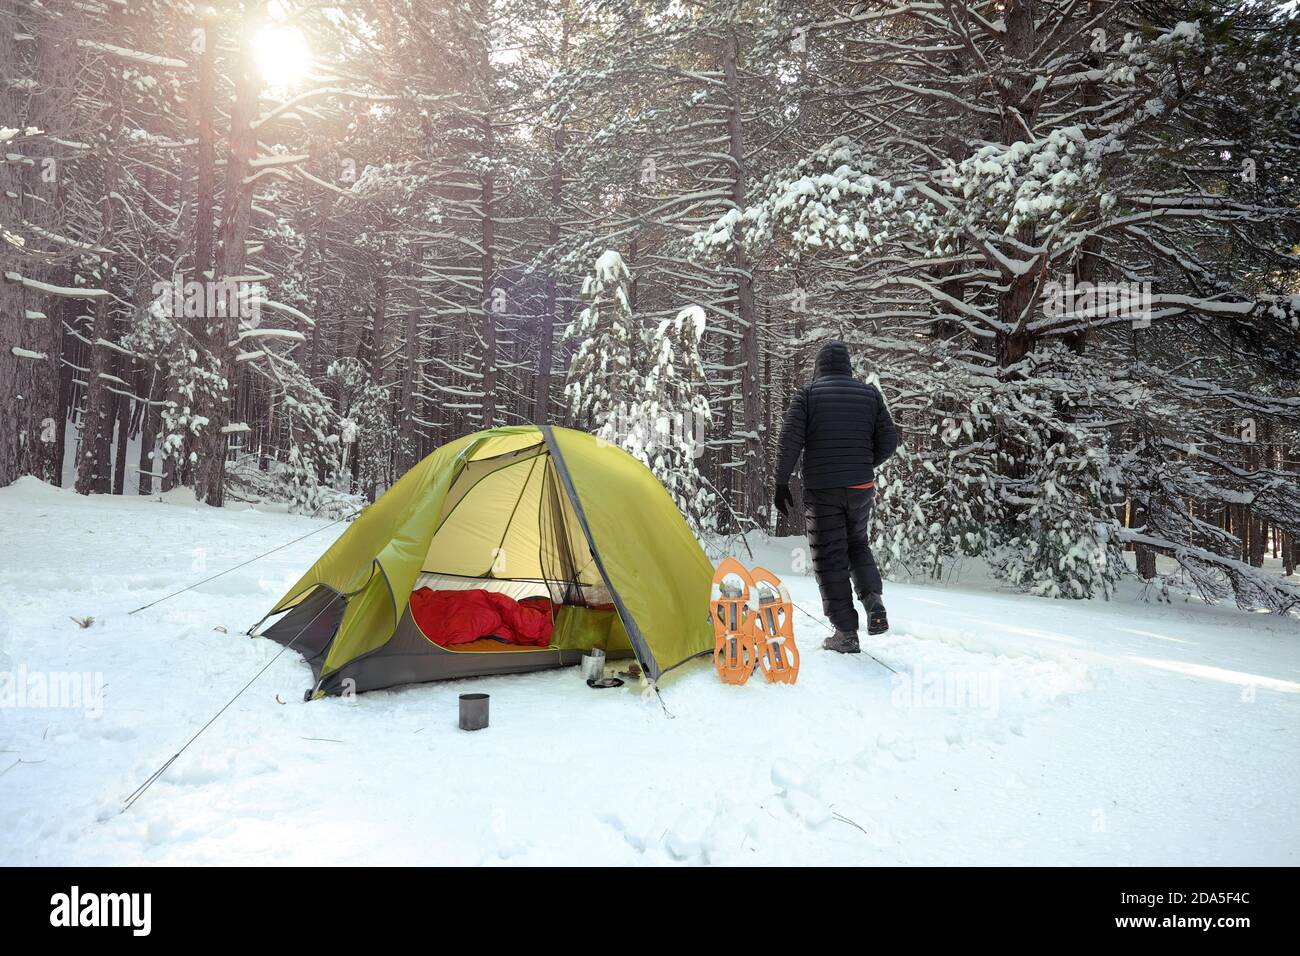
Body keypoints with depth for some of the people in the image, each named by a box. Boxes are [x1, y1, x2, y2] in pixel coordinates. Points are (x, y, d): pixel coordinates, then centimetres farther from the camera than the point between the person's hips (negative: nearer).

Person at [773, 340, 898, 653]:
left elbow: (790, 440, -10)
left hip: (820, 489, -3)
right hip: (861, 487, 3)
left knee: (830, 558, 4)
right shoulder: (870, 394, 7)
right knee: (857, 544, 24)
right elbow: (888, 439, 5)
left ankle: (846, 632, 3)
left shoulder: (807, 395, -2)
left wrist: (781, 483, -3)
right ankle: (873, 600, 2)